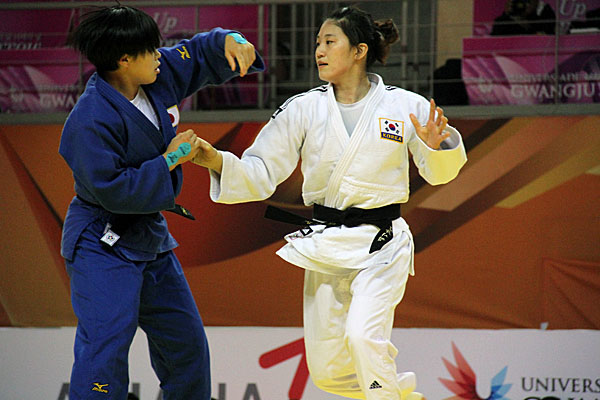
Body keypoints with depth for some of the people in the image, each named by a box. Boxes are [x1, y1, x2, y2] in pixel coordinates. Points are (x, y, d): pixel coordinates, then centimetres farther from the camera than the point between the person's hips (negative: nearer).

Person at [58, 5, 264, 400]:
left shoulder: (159, 74, -2)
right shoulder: (90, 122, -26)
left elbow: (200, 53, 14)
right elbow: (113, 191, -26)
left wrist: (231, 41, -8)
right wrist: (170, 160, -20)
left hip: (150, 238, 9)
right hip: (103, 244, -9)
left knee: (185, 341, 18)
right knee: (105, 350, -19)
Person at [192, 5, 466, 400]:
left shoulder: (405, 106, -5)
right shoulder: (303, 109, 1)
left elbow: (439, 174, 6)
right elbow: (260, 174, 0)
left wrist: (436, 145, -16)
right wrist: (218, 162, -18)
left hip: (380, 245, -4)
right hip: (324, 245, 4)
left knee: (363, 334, -28)